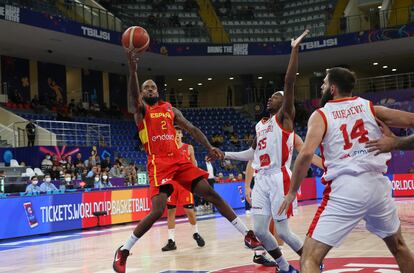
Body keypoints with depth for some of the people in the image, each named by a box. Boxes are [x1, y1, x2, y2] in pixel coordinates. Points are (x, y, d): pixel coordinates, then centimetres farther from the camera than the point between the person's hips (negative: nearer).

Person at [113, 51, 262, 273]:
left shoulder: (171, 109, 19)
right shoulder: (140, 109, 4)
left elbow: (191, 128, 12)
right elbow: (133, 96, -19)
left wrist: (209, 147, -4)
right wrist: (133, 70, -38)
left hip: (179, 160, 5)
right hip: (158, 163, -5)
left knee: (211, 194, 0)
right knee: (157, 210, -18)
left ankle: (247, 234, 7)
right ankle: (123, 251, -3)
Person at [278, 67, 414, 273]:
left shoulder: (320, 115, 3)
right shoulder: (370, 107, 12)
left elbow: (306, 154, -11)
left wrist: (292, 191, -3)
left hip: (345, 188, -4)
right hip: (377, 184, 4)